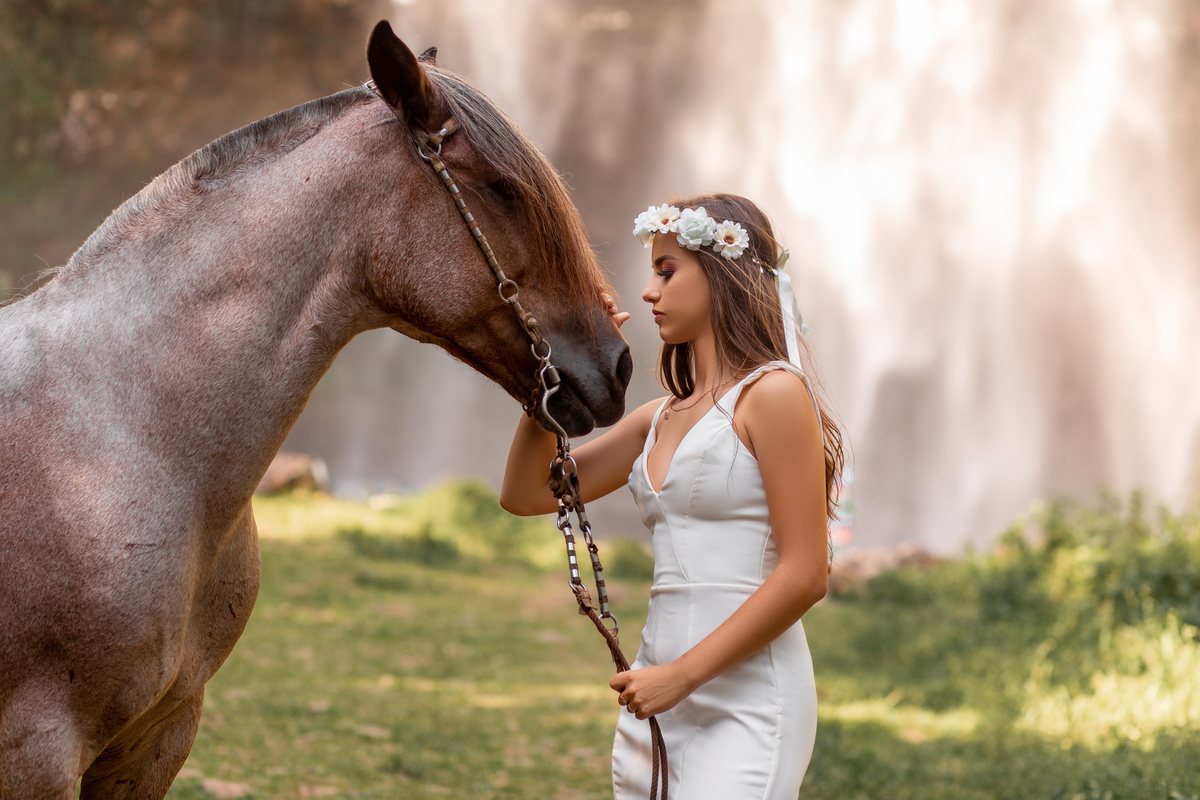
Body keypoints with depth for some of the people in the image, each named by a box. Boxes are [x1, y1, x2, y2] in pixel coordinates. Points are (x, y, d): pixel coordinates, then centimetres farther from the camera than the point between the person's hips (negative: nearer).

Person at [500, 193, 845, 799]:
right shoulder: (659, 420, 16)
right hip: (656, 704, 7)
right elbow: (526, 493, 17)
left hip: (747, 700, -7)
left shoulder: (773, 396, -7)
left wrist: (682, 674, -14)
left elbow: (804, 574, -13)